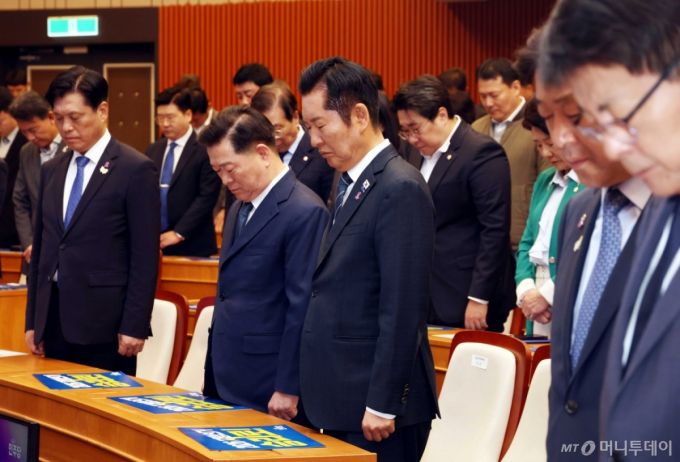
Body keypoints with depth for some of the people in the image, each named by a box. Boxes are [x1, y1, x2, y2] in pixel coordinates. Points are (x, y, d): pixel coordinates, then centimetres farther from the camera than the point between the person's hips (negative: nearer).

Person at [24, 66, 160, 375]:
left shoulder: (135, 170, -6)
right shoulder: (51, 170, 14)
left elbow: (145, 257, -9)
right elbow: (41, 249, 17)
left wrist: (134, 327, -12)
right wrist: (33, 321, 13)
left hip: (104, 325, -6)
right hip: (54, 321, 6)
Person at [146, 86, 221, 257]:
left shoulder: (205, 150, -7)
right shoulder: (153, 151, 13)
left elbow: (207, 196, -13)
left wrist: (179, 233, -16)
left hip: (192, 246, -5)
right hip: (155, 242, 5)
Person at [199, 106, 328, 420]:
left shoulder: (304, 212, -14)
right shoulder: (240, 208, 14)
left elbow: (302, 308, -17)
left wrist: (287, 389, -16)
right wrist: (212, 376, 15)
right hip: (226, 382, 8)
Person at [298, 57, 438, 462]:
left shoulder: (400, 189, -15)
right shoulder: (352, 184, 13)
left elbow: (403, 311, -19)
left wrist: (382, 405, -19)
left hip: (376, 403, -8)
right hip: (343, 401, 9)